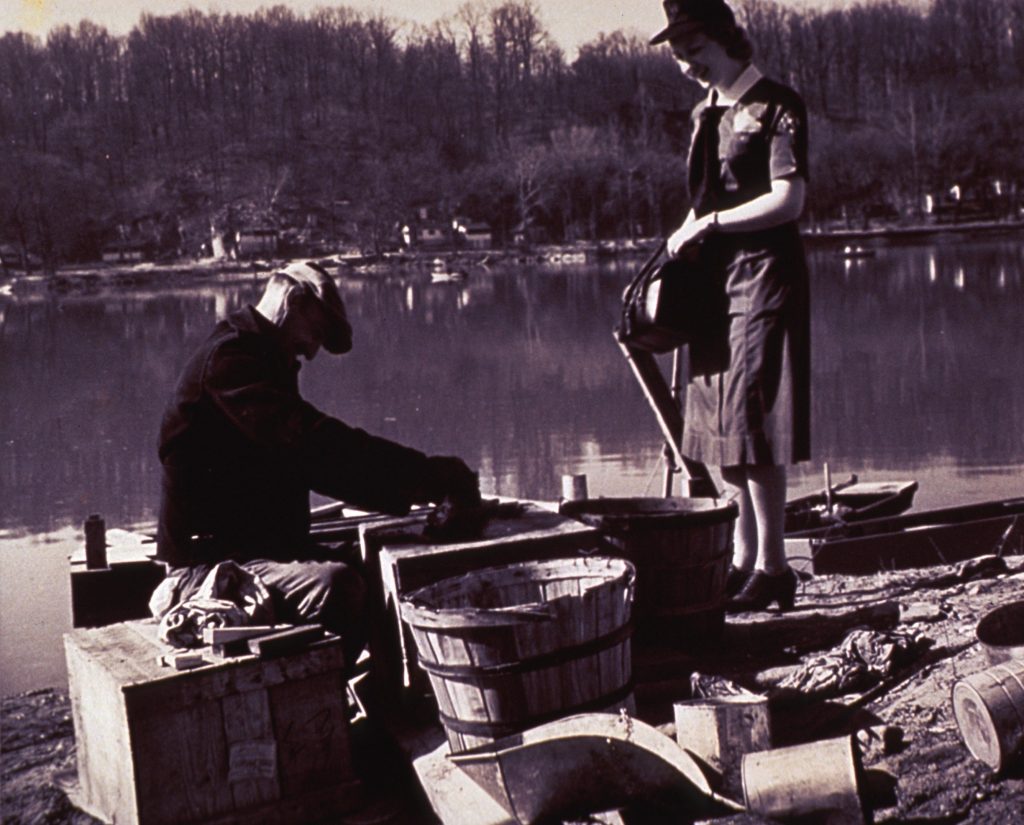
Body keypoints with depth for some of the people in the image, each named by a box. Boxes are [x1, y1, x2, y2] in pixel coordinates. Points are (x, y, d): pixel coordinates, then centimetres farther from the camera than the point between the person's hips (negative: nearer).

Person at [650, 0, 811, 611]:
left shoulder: (776, 107, -7)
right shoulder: (706, 113, 16)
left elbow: (789, 200, -16)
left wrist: (709, 223, -14)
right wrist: (686, 243, 5)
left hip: (763, 279, -8)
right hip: (715, 280, 8)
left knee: (752, 424, -11)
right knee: (723, 425, 9)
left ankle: (773, 568, -3)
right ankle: (744, 560, 17)